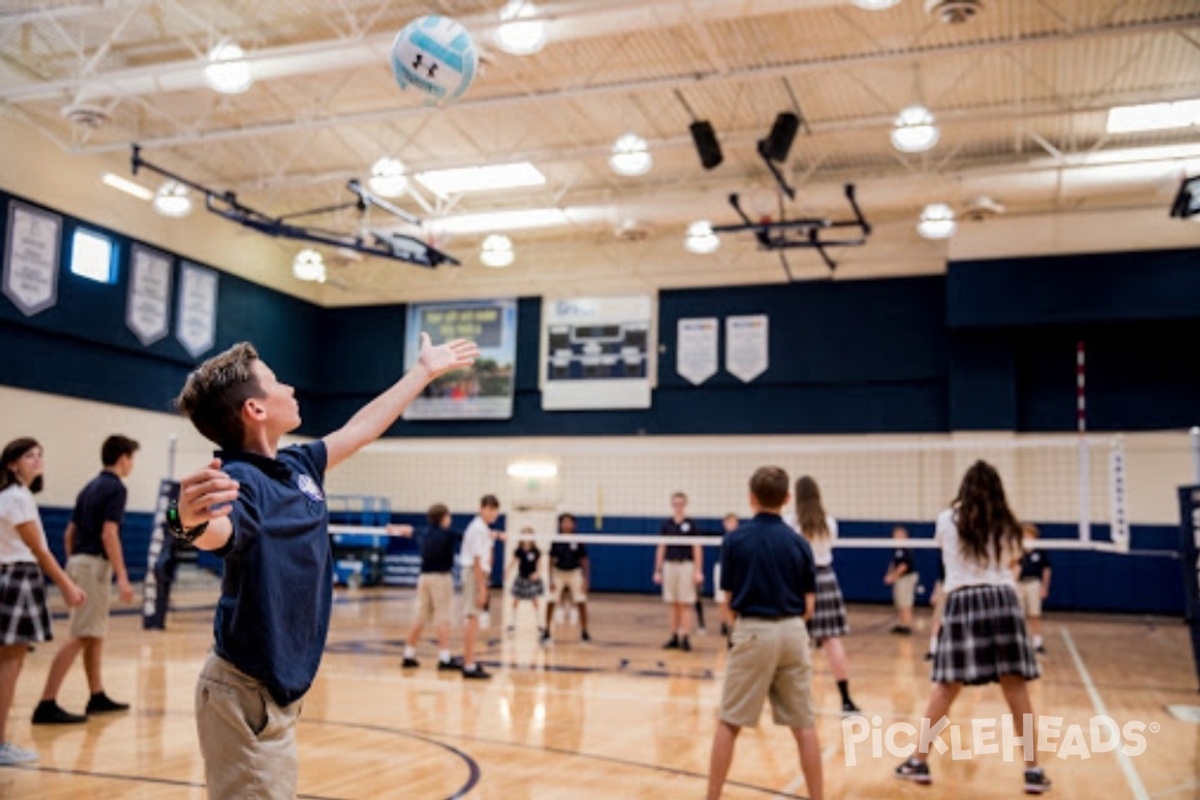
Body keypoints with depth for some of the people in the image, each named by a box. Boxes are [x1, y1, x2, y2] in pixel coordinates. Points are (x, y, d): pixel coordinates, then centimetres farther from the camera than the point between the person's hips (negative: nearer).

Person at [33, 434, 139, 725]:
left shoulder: (91, 486, 16)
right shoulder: (115, 487, -10)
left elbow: (70, 532, 18)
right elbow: (108, 533, -19)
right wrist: (122, 577, -20)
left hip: (79, 561, 10)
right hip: (95, 565, -10)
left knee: (96, 634, 16)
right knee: (81, 636, -10)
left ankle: (97, 696, 22)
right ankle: (47, 704, -12)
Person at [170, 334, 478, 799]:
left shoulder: (298, 465, 5)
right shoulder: (241, 480, -21)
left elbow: (361, 429, 20)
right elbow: (217, 531, -43)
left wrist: (425, 370, 31)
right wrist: (190, 521, -67)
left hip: (278, 690, 9)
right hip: (247, 694, -9)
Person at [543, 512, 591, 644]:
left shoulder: (578, 542, -11)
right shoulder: (556, 541, -9)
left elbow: (584, 561, -6)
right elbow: (551, 561, -5)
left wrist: (586, 580, -12)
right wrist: (551, 580, -10)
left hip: (575, 573, 0)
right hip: (558, 573, 0)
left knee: (581, 602, -6)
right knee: (550, 602, -9)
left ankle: (584, 632, 9)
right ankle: (547, 631, 5)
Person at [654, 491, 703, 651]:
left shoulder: (690, 525, 0)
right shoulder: (666, 525, 7)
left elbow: (697, 548, -1)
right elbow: (661, 548, 10)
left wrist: (698, 571, -7)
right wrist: (658, 571, 7)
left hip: (686, 565, -2)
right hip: (669, 565, 3)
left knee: (684, 605, -2)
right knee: (673, 605, 7)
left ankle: (684, 638, 1)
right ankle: (674, 637, 12)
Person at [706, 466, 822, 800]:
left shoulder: (735, 539, -3)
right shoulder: (799, 543, 3)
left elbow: (729, 601, 1)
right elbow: (808, 607, 3)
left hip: (753, 632, -2)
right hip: (792, 632, 2)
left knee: (728, 724, 8)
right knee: (804, 726, 9)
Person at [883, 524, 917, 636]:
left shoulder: (905, 550, -17)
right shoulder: (897, 550, 12)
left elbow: (904, 566, -22)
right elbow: (893, 564, 18)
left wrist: (893, 576, -16)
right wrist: (889, 575, 4)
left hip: (906, 578, -10)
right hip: (899, 579, 10)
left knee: (905, 605, -7)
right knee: (899, 604, 14)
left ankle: (908, 626, -3)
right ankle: (900, 624, 21)